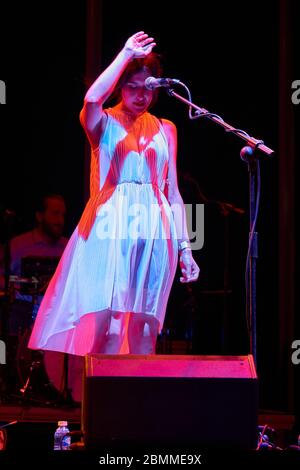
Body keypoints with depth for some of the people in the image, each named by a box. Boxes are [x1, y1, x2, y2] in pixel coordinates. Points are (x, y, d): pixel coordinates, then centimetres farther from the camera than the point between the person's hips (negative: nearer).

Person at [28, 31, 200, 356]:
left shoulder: (165, 130, 16)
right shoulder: (104, 124, 8)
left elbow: (173, 193, 15)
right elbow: (92, 98, -18)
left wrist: (185, 247, 10)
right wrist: (127, 54, -15)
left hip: (154, 232, 3)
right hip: (111, 230, -3)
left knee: (144, 331, 2)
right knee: (109, 327, -12)